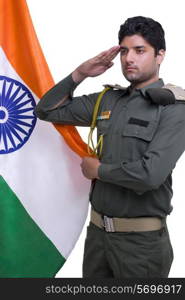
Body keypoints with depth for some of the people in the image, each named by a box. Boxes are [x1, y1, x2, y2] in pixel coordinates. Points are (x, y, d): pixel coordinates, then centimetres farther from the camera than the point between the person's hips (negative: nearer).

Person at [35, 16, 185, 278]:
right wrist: (80, 74, -3)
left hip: (141, 239, -5)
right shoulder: (108, 99, 4)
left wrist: (97, 169, -11)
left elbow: (150, 174, -26)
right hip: (97, 229, 5)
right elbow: (47, 110, 9)